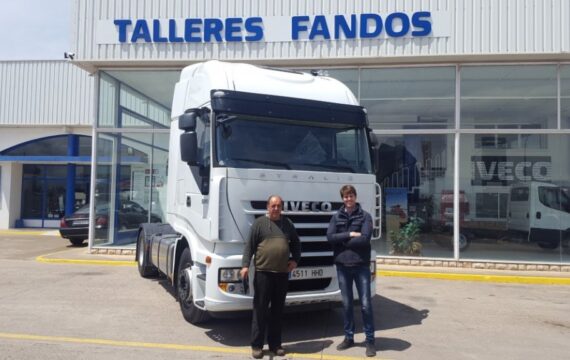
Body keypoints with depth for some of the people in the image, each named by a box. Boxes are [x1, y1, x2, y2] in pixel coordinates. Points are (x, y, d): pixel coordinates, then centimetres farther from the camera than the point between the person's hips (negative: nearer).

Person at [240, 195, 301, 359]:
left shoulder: (288, 224, 12)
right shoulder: (260, 223, -1)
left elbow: (296, 244, 23)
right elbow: (249, 245, -5)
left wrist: (295, 259, 8)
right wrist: (245, 265, -16)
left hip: (282, 274, 4)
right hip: (263, 273, -4)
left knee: (277, 310, 11)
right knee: (260, 309, 1)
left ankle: (275, 344, 22)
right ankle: (257, 345, 11)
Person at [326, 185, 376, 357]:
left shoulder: (365, 216, -2)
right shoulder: (336, 217, 7)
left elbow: (364, 239, -15)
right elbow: (330, 237, -7)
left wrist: (342, 240, -9)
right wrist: (350, 235, -13)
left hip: (361, 265, -3)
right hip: (342, 266, 3)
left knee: (365, 304, 0)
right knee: (346, 304, 12)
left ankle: (370, 340, 12)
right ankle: (349, 337, 25)